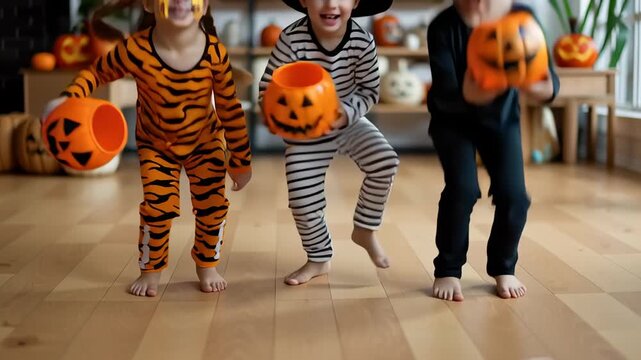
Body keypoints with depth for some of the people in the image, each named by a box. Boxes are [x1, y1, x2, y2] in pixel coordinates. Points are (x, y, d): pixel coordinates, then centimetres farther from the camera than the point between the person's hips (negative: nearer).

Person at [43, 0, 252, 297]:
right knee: (158, 205, -9)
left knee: (213, 204, 1)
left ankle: (207, 265, 27)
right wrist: (68, 99, -31)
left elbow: (230, 108, -15)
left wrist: (240, 160, -7)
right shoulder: (136, 50, -31)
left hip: (205, 141, 1)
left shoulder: (215, 53, -28)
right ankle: (150, 270, 17)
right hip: (156, 143, -1)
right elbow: (96, 72, -11)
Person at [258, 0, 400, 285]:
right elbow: (267, 91, -19)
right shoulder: (291, 40, -27)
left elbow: (370, 90, -8)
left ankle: (365, 230, 4)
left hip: (349, 121, 2)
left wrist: (346, 112, -26)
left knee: (385, 161, -21)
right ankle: (319, 259, 27)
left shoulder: (362, 41, -20)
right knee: (303, 201, -2)